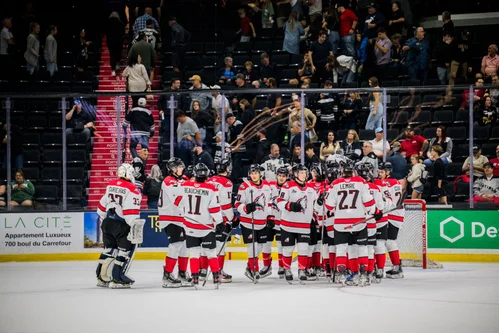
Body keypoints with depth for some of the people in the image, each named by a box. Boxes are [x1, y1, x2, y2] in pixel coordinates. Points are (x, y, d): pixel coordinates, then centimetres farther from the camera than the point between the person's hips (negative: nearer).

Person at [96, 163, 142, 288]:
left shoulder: (111, 185, 9)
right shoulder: (132, 190, -14)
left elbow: (103, 205, 16)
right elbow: (131, 212, -20)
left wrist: (104, 220, 28)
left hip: (108, 222, 8)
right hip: (121, 225, -7)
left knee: (109, 249, 17)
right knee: (127, 249, 1)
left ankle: (102, 277, 20)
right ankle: (117, 278, -4)